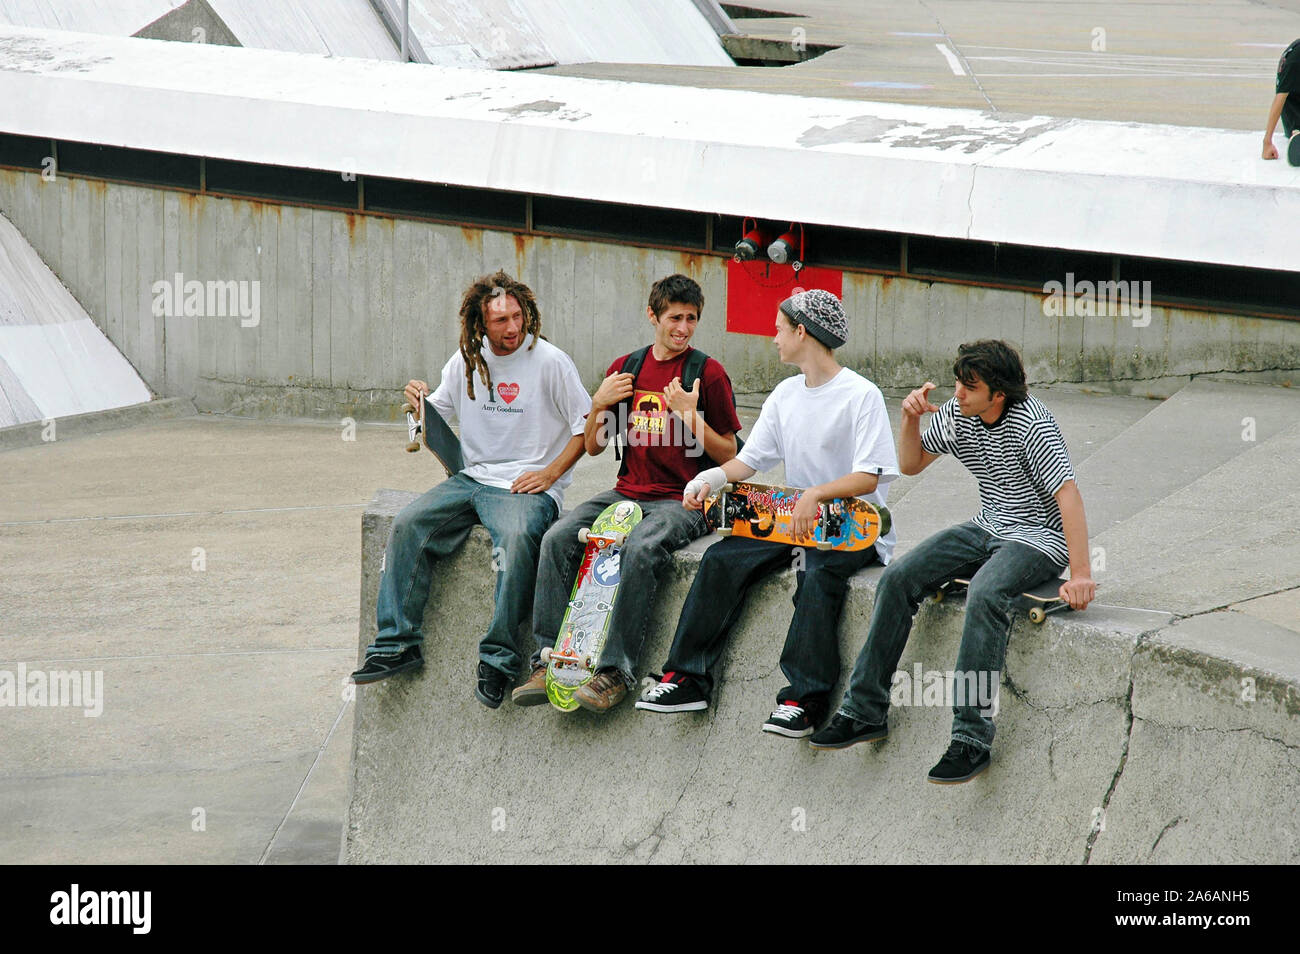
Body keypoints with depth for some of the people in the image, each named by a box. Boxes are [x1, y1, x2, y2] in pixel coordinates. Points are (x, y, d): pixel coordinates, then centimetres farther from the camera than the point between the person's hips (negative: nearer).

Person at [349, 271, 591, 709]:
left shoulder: (549, 362, -5)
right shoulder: (466, 361, 10)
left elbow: (587, 427, -1)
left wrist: (550, 474, -11)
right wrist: (420, 405, -2)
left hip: (528, 487, -5)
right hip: (472, 479, 5)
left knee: (518, 538, -36)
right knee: (407, 524, -17)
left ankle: (498, 658, -29)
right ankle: (398, 643, -13)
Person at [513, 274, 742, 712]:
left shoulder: (708, 373, -1)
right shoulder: (627, 368, 13)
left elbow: (727, 454, -1)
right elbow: (594, 445, 17)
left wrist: (691, 414, -15)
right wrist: (599, 403, -1)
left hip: (682, 501, -5)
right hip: (628, 492, 5)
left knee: (640, 549, -35)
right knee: (557, 539, -19)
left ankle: (615, 671, -31)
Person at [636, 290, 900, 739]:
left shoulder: (861, 395, -11)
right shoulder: (786, 394, 13)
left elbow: (868, 476, -19)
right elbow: (750, 459, 14)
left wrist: (817, 494, -35)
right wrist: (711, 478, -7)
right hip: (792, 518, 7)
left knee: (817, 574, -35)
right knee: (723, 559, -13)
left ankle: (804, 699, -34)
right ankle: (686, 679, -11)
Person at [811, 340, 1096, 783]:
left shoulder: (1032, 424, -22)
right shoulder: (957, 414, -1)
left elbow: (1068, 496, -28)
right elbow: (911, 464, 13)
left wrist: (1081, 576, -35)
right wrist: (911, 419, -9)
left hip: (1039, 538, -7)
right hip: (986, 529, 7)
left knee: (984, 595, -36)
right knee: (898, 578, -10)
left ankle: (971, 738, -35)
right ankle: (864, 710, -4)